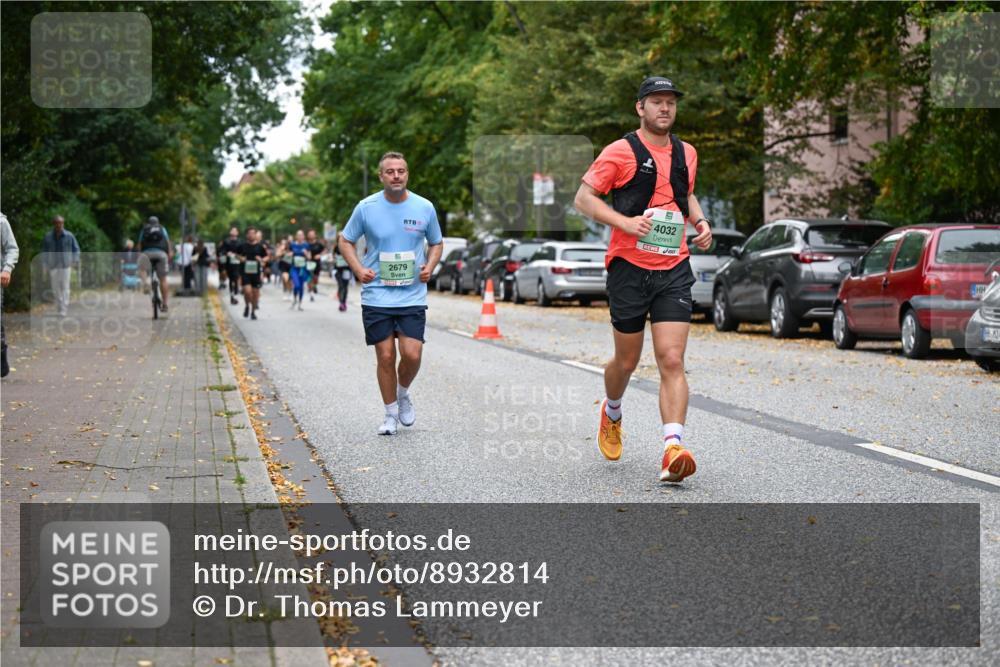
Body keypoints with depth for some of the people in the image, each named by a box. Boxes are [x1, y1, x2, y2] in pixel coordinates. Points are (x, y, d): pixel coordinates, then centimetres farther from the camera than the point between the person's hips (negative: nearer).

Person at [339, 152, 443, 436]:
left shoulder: (424, 207, 1)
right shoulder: (366, 207, -3)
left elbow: (435, 243, 15)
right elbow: (346, 241, 9)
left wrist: (429, 266, -4)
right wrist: (359, 269, -7)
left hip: (413, 296, 1)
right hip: (376, 296, 0)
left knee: (412, 354, -10)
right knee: (385, 357, 1)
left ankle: (403, 393, 22)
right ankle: (391, 413, 19)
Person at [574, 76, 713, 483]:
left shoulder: (686, 153, 13)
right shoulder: (621, 152, -4)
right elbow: (583, 198, -7)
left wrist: (700, 221, 10)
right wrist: (626, 222, -20)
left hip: (674, 270, 3)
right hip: (629, 268, -3)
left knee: (672, 361, -11)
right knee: (626, 361, 10)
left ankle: (672, 450, -19)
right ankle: (611, 414, 43)